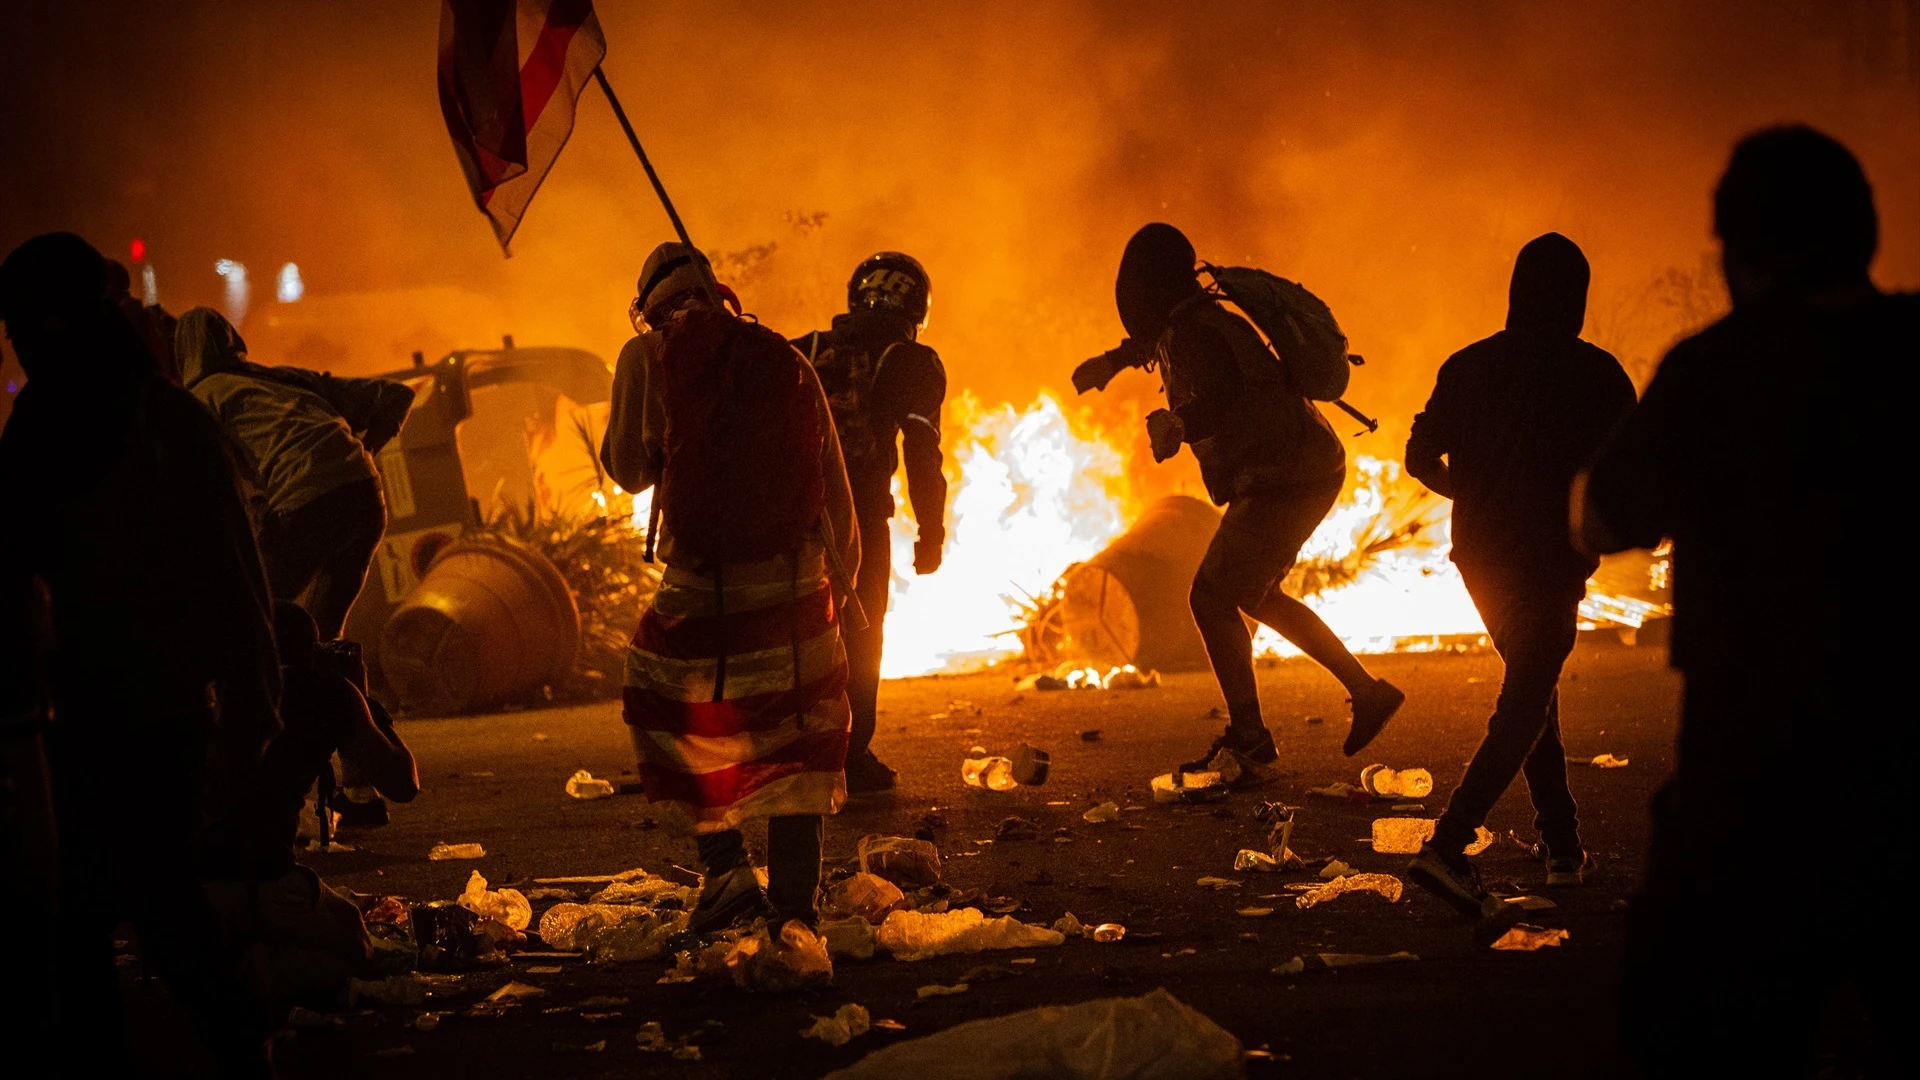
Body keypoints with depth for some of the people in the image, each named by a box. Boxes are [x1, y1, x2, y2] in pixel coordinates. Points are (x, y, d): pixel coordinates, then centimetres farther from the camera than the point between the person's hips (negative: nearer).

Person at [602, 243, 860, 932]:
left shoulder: (650, 357, 3)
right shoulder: (786, 361, 12)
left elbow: (628, 469, 7)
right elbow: (834, 482, 13)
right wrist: (843, 575, 21)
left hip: (701, 583, -3)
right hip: (795, 580, 3)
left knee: (671, 716, 16)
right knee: (797, 736, 12)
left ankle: (725, 866, 5)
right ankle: (794, 900, 11)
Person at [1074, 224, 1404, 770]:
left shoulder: (1195, 334, -18)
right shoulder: (1198, 318, 12)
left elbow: (1222, 396, -37)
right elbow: (1156, 338, 38)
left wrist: (1177, 424, -48)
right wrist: (1111, 362, 45)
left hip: (1289, 481, -10)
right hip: (1303, 473, 10)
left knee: (1211, 596, -5)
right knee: (1254, 594, 22)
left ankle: (1248, 734, 2)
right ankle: (1367, 691, 24)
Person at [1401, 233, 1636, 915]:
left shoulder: (1469, 366, 1)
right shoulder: (1596, 374, -9)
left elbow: (1421, 457, 3)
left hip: (1481, 557, 5)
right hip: (1550, 563, -5)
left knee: (1532, 688, 22)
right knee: (1523, 711, -3)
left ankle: (1562, 845, 23)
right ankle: (1447, 848, -18)